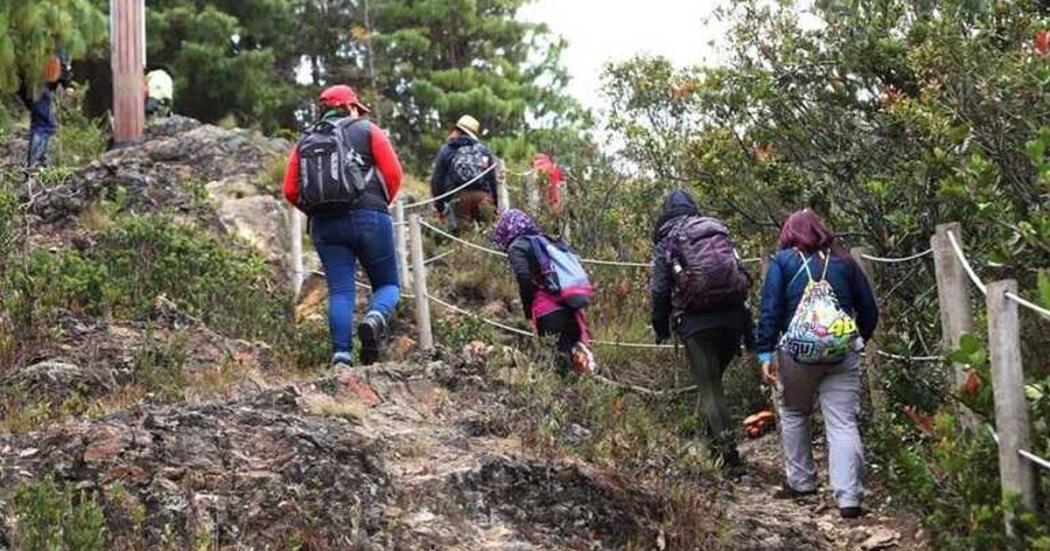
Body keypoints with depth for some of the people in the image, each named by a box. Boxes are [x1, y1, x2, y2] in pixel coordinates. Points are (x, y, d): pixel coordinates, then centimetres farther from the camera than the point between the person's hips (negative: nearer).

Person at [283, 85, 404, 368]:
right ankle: (375, 318, -23)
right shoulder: (367, 130, 8)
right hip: (368, 217, -3)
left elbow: (290, 191, 9)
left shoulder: (305, 142, 17)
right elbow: (393, 173, -1)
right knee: (388, 284, 8)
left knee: (339, 291, 3)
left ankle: (341, 354, -13)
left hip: (324, 226, 3)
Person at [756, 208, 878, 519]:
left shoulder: (782, 261, 5)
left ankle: (800, 481, 26)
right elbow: (869, 310, 15)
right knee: (843, 423, -2)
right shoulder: (843, 261, 13)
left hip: (797, 353, -1)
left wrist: (765, 353, -3)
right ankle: (848, 497, -12)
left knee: (794, 414, 20)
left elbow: (770, 310, -3)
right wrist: (859, 340, 29)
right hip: (842, 353, 1)